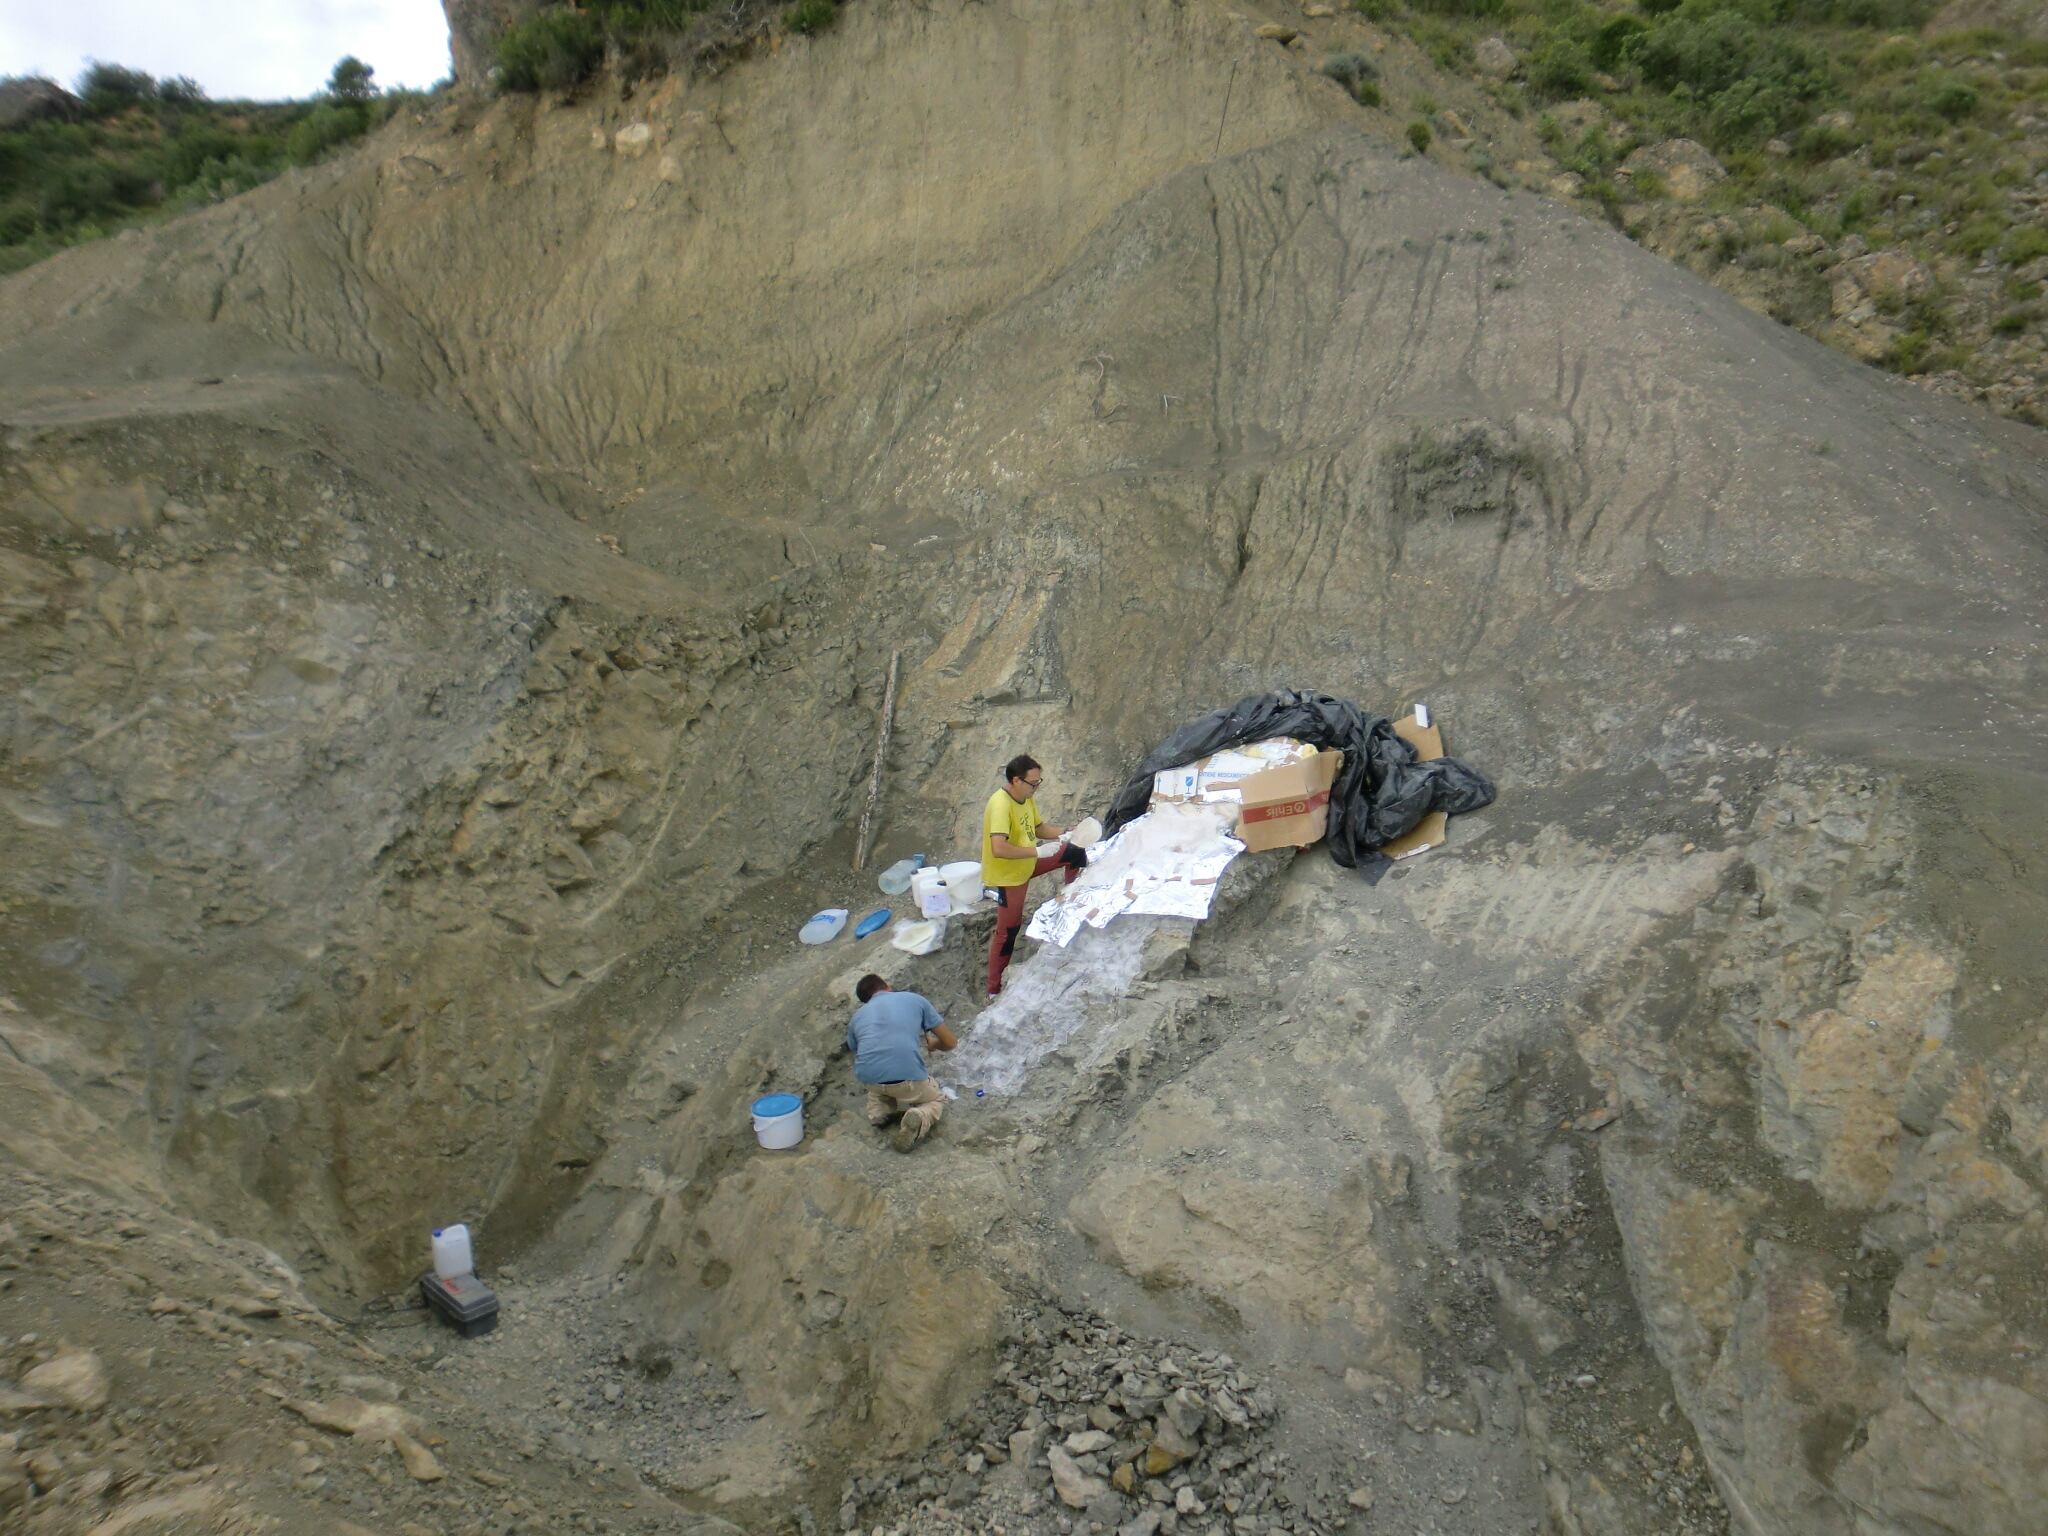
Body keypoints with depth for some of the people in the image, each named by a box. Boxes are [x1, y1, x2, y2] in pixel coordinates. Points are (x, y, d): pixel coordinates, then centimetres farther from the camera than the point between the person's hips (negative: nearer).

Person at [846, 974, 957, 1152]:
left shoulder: (856, 1016, 23)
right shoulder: (914, 999, 16)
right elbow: (950, 1042, 18)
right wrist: (932, 1043, 43)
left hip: (868, 1078, 4)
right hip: (907, 1077, -4)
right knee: (937, 1100, 27)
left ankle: (879, 1110, 13)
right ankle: (920, 1117, -5)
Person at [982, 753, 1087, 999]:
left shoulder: (1027, 798, -4)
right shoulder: (1001, 805, -32)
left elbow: (1038, 829, 12)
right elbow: (998, 849, -42)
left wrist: (1065, 832, -5)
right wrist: (1036, 851, -34)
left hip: (1026, 865, 8)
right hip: (1007, 876, -8)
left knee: (1076, 855, 8)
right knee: (1007, 931, 0)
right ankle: (994, 990, 14)